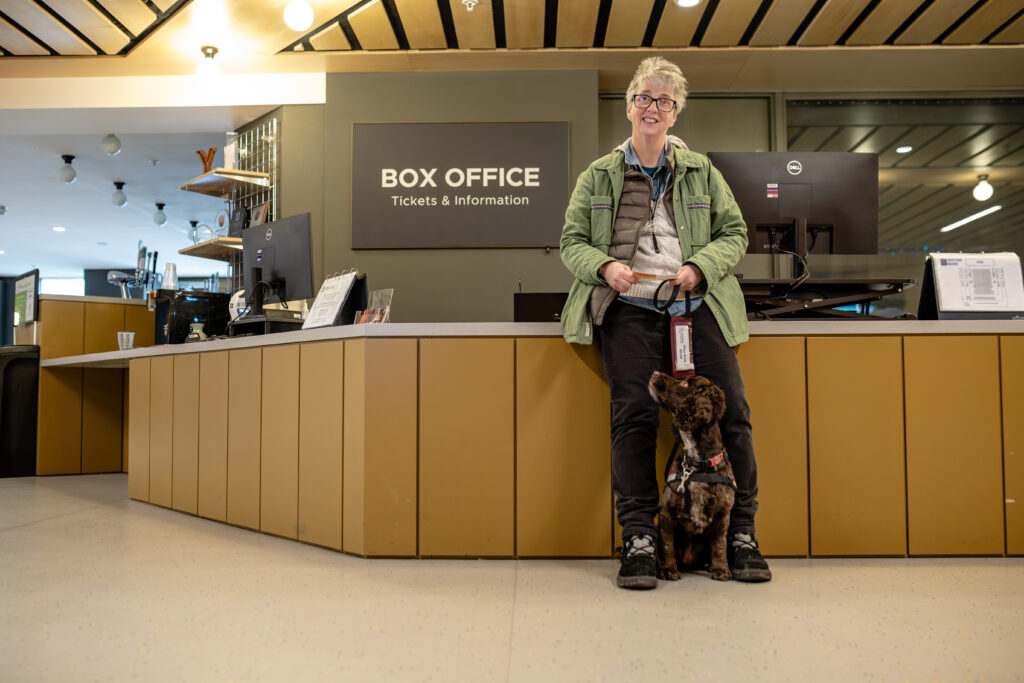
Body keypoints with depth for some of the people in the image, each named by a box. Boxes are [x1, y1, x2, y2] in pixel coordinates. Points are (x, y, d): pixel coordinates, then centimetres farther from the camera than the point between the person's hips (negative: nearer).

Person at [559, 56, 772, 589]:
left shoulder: (701, 172, 19)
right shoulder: (598, 176, 16)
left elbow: (734, 233, 15)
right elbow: (572, 242, 12)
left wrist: (700, 267, -5)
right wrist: (604, 266, -9)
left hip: (696, 305, 2)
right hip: (628, 308, -1)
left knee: (729, 411, -9)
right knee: (633, 416, -14)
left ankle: (741, 534, 5)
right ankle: (638, 539, -5)